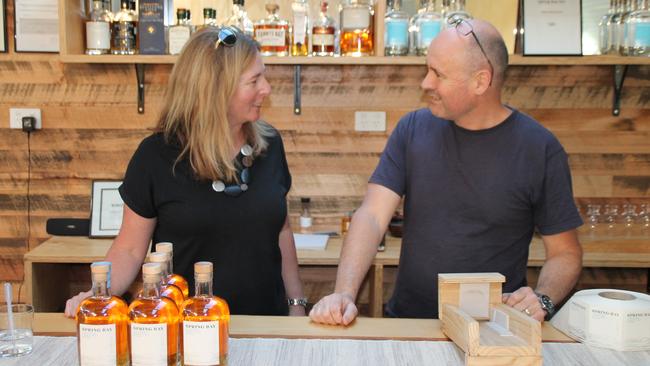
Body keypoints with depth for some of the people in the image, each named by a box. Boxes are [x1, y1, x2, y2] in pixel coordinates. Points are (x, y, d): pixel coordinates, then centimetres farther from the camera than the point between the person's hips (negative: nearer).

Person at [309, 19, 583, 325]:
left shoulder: (540, 150, -4)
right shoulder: (412, 129, 3)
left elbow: (565, 253, 4)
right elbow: (372, 216, -4)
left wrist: (543, 299, -17)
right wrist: (344, 293, -19)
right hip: (407, 321, 2)